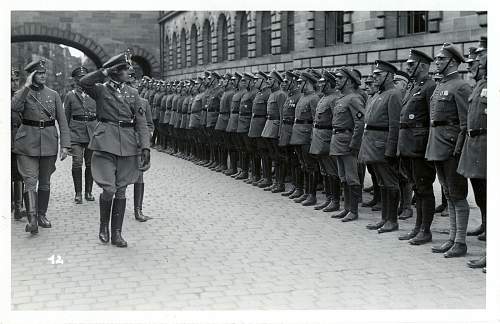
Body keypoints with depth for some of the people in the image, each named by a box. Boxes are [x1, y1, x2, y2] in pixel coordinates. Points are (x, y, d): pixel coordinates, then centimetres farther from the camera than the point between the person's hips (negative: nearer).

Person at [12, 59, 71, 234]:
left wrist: (65, 145, -3)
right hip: (28, 142, -3)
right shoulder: (22, 93, 3)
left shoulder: (53, 95, 8)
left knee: (45, 181, 11)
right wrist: (27, 86, -20)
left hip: (49, 142, 3)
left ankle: (42, 215, 23)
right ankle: (31, 218, -18)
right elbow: (15, 107, -21)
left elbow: (62, 121, 6)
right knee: (30, 181, -11)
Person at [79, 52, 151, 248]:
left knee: (121, 190, 6)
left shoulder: (132, 93, 12)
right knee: (109, 189, -9)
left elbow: (141, 122, 8)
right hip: (106, 142, -3)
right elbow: (83, 83, -19)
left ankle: (116, 233, 16)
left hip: (128, 144, 3)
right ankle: (103, 226, 17)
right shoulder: (101, 89, 3)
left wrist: (145, 146, -3)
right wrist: (106, 71, -15)